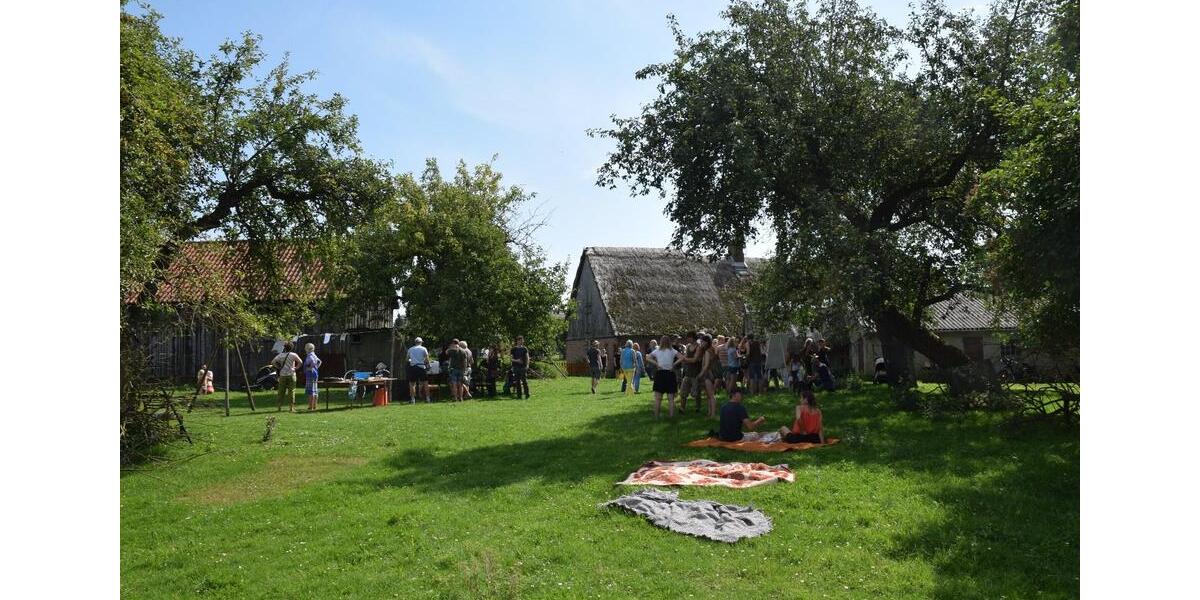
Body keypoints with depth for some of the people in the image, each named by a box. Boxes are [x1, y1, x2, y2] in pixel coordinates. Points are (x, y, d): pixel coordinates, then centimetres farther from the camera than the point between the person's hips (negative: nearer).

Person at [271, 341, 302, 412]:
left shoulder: (280, 355, 6)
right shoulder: (293, 355, -3)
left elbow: (272, 362, 5)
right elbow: (300, 362, -15)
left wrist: (279, 367, 9)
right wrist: (296, 368, -1)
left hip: (282, 375, 3)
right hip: (291, 374, -3)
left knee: (281, 391, 9)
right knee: (291, 391, 0)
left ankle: (280, 407, 11)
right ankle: (291, 407, -2)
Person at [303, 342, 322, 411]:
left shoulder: (310, 356, -14)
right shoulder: (314, 355, 16)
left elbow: (313, 362, -31)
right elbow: (319, 361, 28)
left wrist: (310, 368, -18)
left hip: (310, 373, -10)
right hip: (315, 373, 10)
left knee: (310, 391, -9)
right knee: (315, 390, 11)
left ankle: (311, 407, -9)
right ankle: (315, 406, 15)